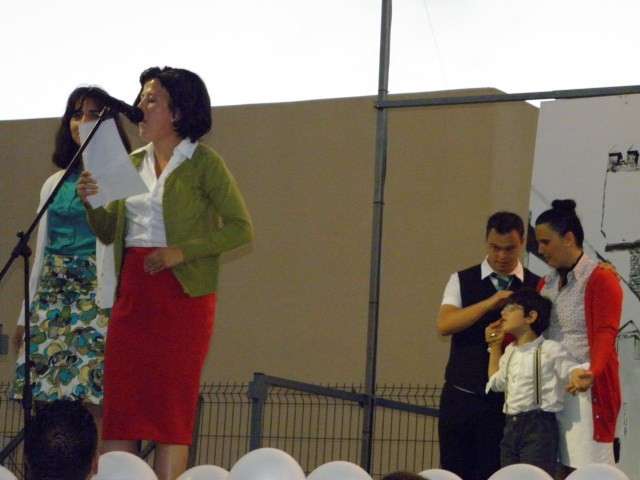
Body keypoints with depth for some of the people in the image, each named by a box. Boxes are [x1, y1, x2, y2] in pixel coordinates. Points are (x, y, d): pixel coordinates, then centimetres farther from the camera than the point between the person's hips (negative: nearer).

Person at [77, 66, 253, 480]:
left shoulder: (203, 163, -3)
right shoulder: (134, 163, 15)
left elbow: (241, 228, -7)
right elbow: (109, 232, 15)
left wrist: (182, 251, -16)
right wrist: (91, 201, -5)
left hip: (181, 291, -6)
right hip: (132, 291, 6)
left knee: (171, 404, -5)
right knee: (119, 400, 0)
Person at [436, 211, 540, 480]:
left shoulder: (536, 286, 5)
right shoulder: (462, 281, 6)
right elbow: (444, 325, -9)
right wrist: (490, 303, -18)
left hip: (507, 400, -1)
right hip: (461, 397, 1)